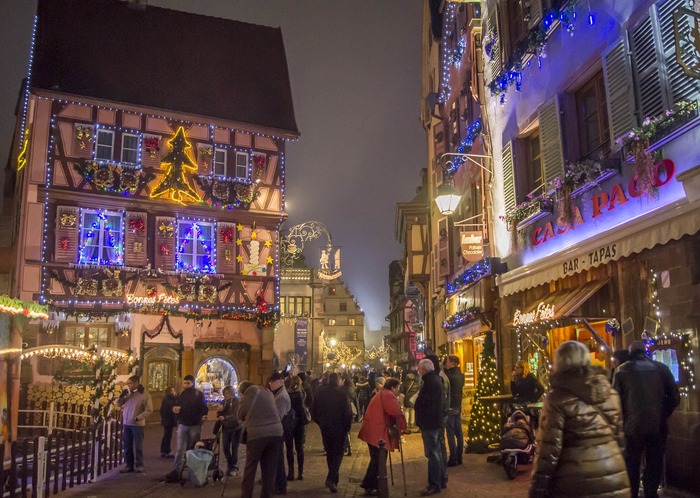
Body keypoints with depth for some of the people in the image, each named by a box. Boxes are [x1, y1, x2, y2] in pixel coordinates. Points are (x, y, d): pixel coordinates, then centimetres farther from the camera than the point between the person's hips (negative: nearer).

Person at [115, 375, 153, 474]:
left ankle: (139, 465, 13)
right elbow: (118, 404, 8)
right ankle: (129, 465, 20)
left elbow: (149, 410, -11)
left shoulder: (144, 394, -11)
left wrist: (138, 418, -18)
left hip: (137, 424, -5)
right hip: (126, 423, 5)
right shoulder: (127, 393, 5)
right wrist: (122, 396, -11)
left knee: (138, 446, 2)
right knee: (127, 446, 10)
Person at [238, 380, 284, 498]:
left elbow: (240, 416, 17)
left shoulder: (247, 396, 6)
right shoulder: (267, 393, 15)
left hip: (257, 434, -3)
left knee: (250, 469, 7)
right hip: (276, 432, 3)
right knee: (270, 469, 11)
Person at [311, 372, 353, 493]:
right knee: (338, 453, 5)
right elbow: (348, 413, -16)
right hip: (339, 428, -4)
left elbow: (313, 411, 4)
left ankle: (333, 478, 28)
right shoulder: (342, 395, -16)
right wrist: (347, 427, 0)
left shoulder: (319, 393, -3)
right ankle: (331, 479, -12)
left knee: (329, 453, 19)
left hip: (325, 428, 4)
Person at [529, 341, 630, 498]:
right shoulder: (609, 391, 4)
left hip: (575, 484, -5)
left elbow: (549, 448, -14)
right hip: (614, 479, 5)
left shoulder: (559, 397, -12)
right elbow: (619, 435, 13)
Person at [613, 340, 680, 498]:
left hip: (632, 425, -1)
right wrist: (663, 415, 16)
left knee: (632, 464, 11)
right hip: (657, 425, 1)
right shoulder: (661, 368, 4)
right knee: (654, 464, 13)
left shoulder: (622, 370, 1)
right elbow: (675, 397, 3)